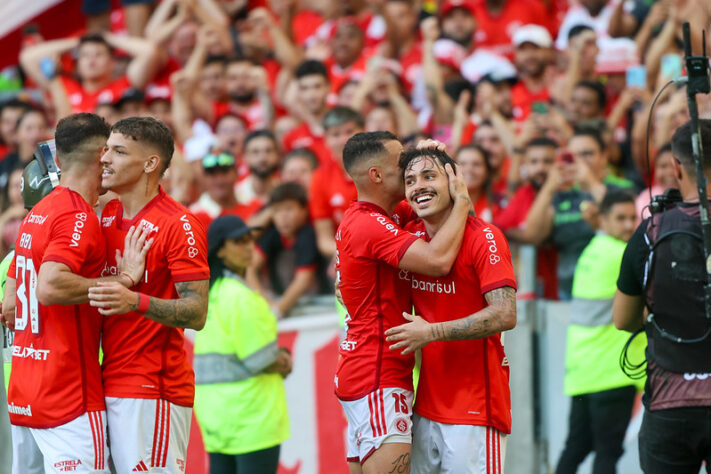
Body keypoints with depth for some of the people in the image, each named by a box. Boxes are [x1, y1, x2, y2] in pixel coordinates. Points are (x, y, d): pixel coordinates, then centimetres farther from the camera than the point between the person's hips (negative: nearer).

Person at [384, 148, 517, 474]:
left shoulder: (483, 237, -11)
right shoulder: (412, 235, 8)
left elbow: (505, 315, -20)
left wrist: (432, 332, -20)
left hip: (474, 406, -6)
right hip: (427, 403, 6)